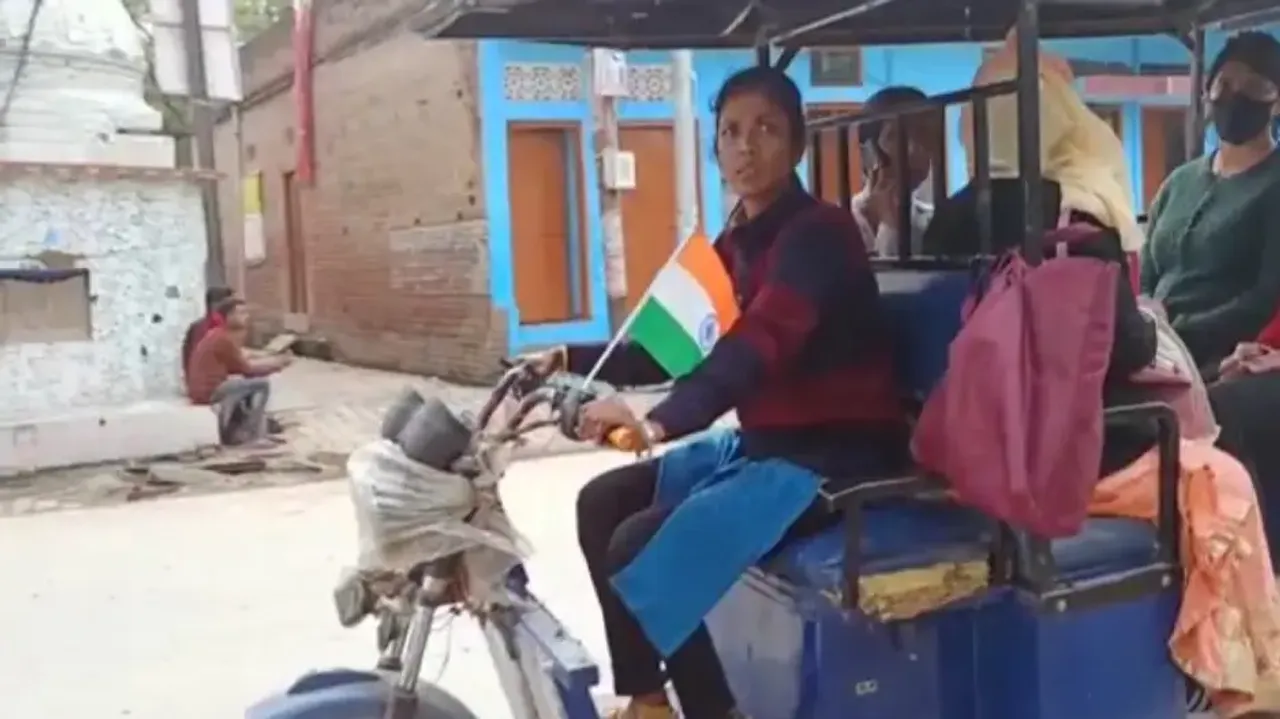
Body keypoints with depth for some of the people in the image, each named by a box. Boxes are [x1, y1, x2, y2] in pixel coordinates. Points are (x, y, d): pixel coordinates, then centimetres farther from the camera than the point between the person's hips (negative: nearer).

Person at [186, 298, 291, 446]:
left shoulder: (218, 335, 15)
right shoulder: (224, 339, -16)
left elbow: (240, 365, 13)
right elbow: (246, 368, -11)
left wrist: (272, 363, 6)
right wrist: (274, 364, 0)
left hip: (204, 389, 10)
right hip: (209, 391, -10)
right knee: (261, 384, -10)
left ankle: (235, 431, 18)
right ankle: (251, 435, -3)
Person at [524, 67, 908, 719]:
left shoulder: (818, 233, -16)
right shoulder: (734, 245, 12)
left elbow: (756, 347, -32)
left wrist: (661, 422, -46)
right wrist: (574, 360, 5)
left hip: (831, 454, -9)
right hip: (762, 442, 9)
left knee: (644, 548, -19)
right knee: (603, 501, 7)